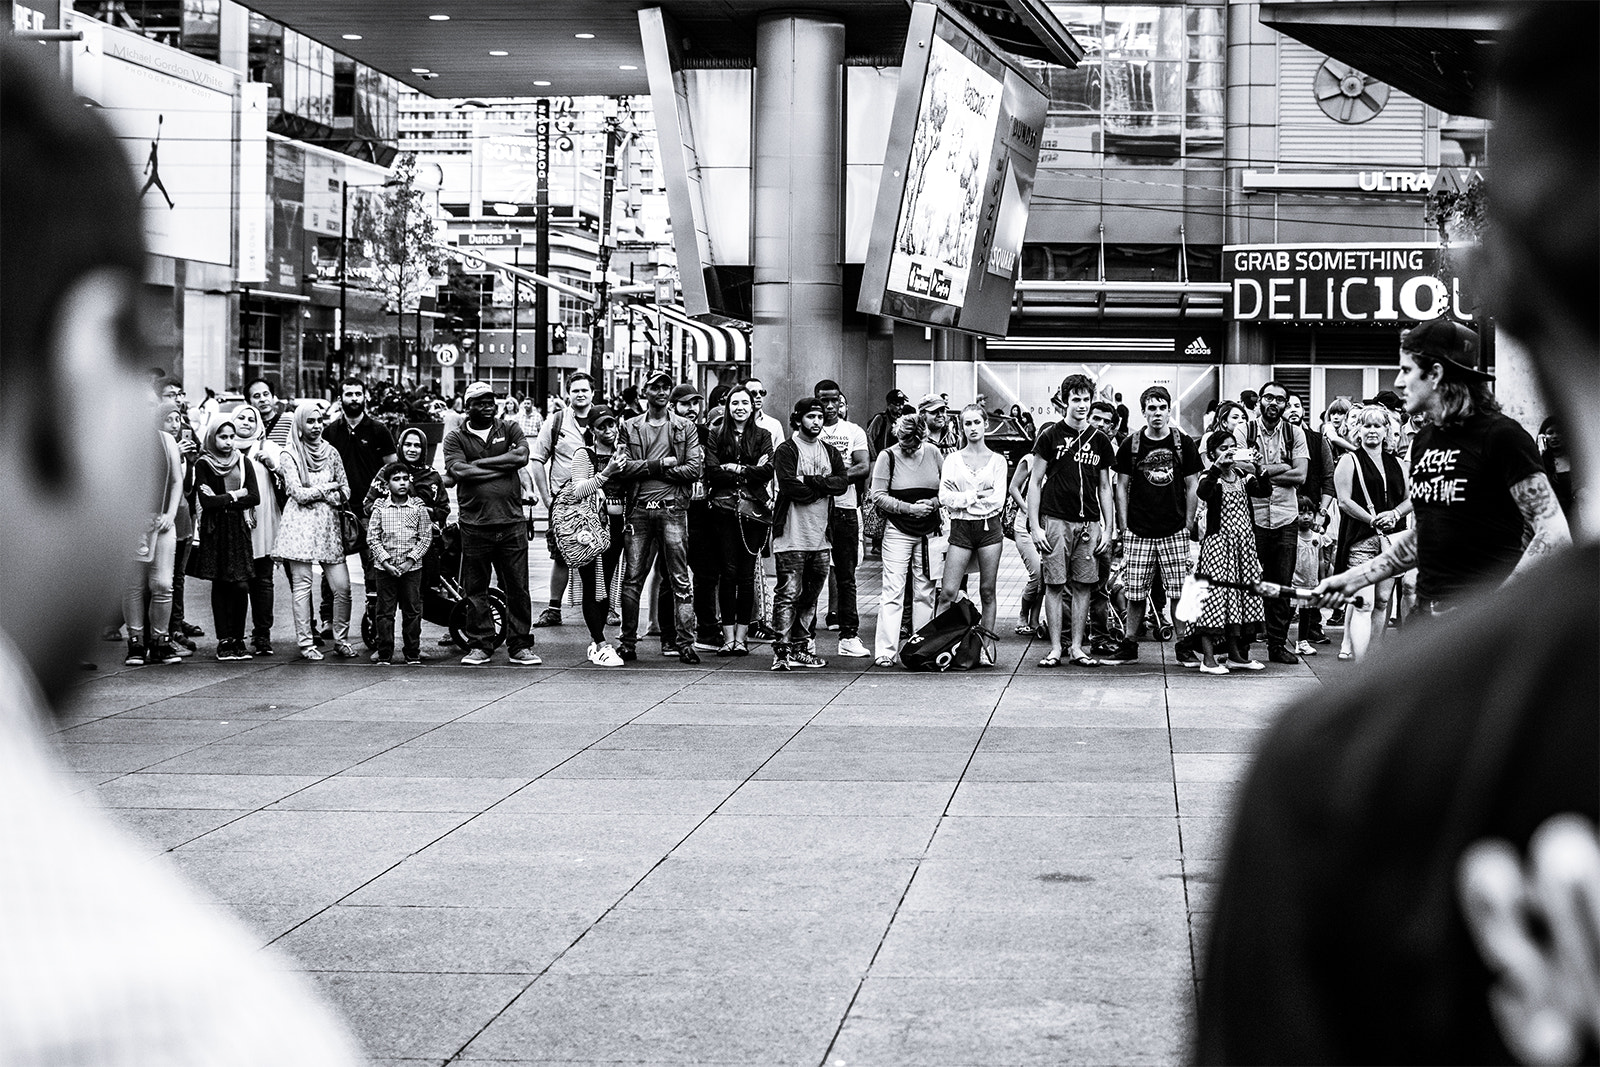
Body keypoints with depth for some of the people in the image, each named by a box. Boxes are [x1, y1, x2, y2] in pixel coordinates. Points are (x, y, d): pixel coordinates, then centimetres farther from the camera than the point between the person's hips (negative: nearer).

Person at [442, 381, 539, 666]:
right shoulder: (455, 437, 7)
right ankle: (479, 646, 13)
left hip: (512, 523, 1)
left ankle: (520, 646, 8)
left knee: (517, 588, 2)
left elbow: (522, 456, -7)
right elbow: (459, 471, -9)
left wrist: (480, 463, -7)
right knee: (475, 590, 4)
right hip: (475, 525, -1)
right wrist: (503, 468, -8)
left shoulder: (509, 429, 11)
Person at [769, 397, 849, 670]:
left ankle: (800, 647, 18)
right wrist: (823, 489, -7)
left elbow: (843, 482, -1)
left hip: (820, 535, 6)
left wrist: (811, 482, -13)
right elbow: (790, 486, -17)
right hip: (792, 535, -6)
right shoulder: (786, 451, -3)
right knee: (789, 594, -10)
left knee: (810, 595, 11)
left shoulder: (830, 452, 15)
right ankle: (781, 650, -11)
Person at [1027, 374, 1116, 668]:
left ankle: (1076, 647, 9)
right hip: (1056, 520, -3)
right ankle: (1055, 647, 3)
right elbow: (1035, 482, 2)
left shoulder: (1100, 440, 11)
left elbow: (1105, 488, 15)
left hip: (1089, 523, 3)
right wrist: (1035, 526, -6)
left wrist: (1108, 529, 8)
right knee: (1055, 585, -2)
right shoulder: (1051, 436, 1)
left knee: (1083, 585, 3)